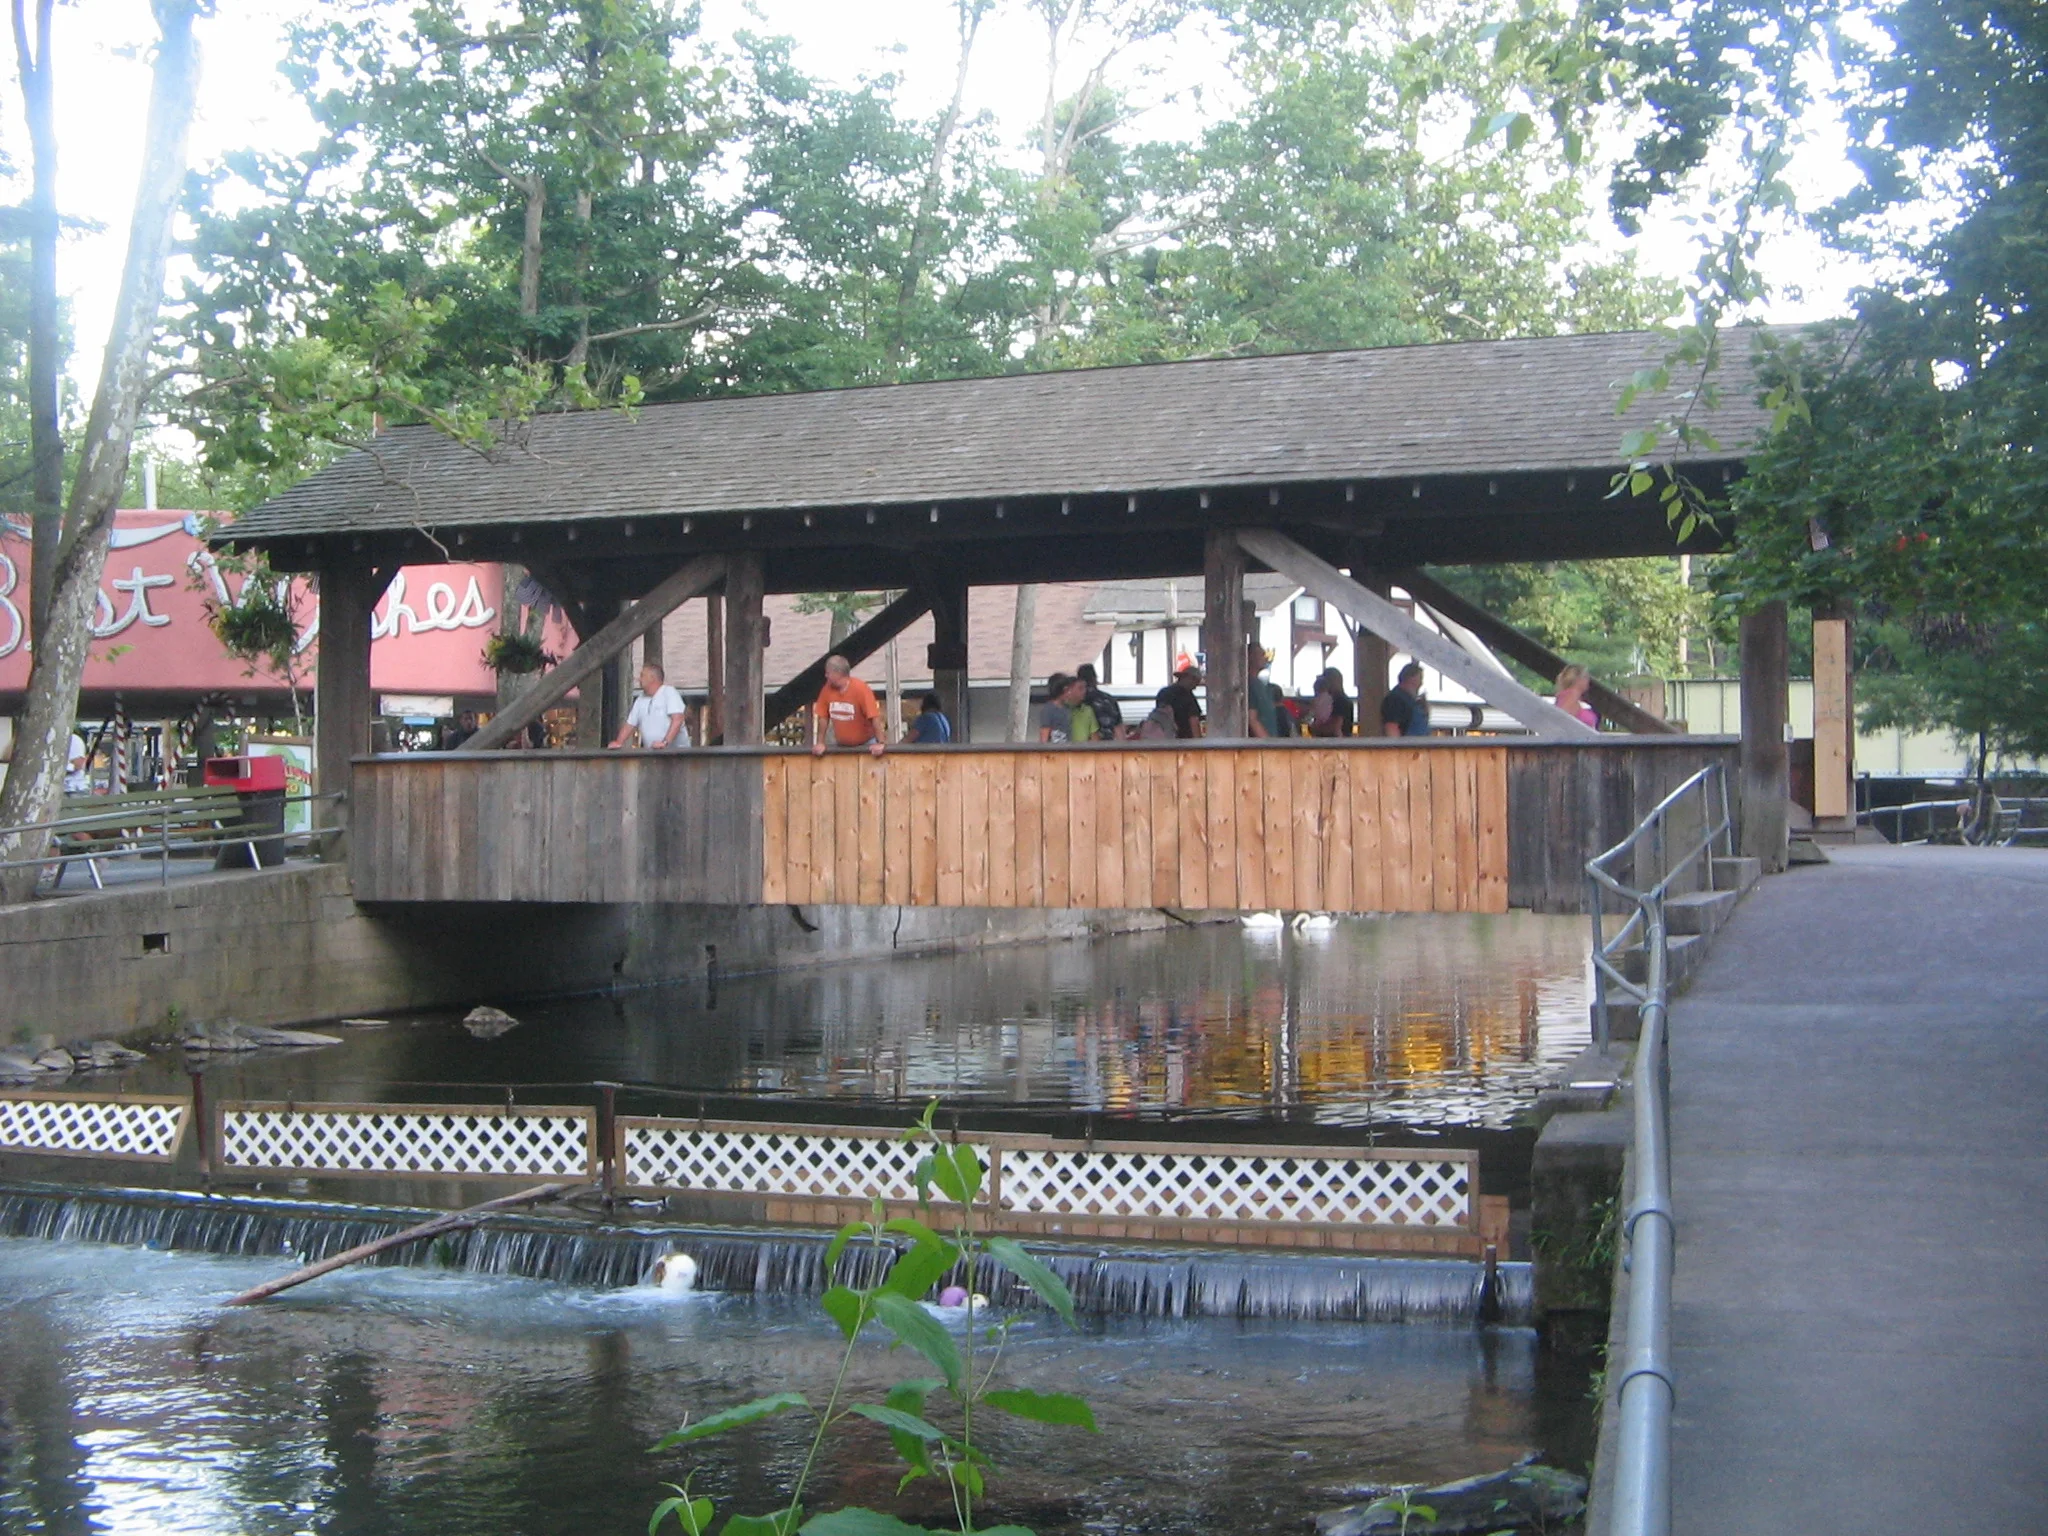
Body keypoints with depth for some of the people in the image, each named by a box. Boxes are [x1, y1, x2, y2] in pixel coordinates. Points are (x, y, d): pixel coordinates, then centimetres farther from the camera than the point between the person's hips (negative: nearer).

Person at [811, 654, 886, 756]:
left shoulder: (861, 688, -19)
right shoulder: (827, 690, -5)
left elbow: (874, 717, -22)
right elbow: (823, 717, 1)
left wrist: (880, 744, -27)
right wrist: (820, 743, -3)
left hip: (865, 745, -4)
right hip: (840, 746, 4)